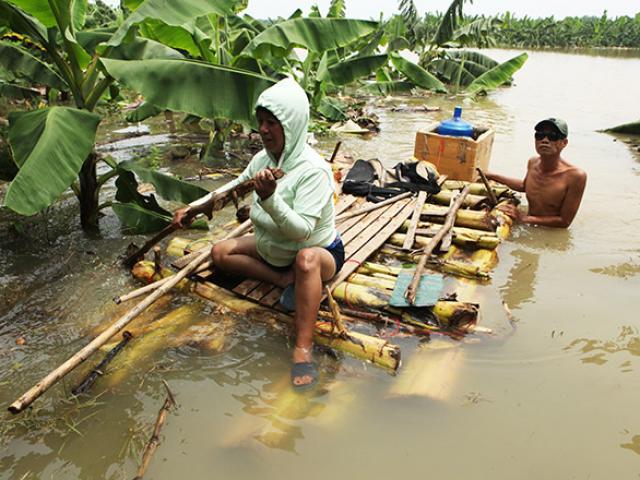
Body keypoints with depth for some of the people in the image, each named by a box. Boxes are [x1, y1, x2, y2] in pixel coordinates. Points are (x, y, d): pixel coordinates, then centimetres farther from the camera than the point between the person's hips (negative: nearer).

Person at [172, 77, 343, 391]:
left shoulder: (313, 170, -28)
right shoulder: (263, 159, -5)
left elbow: (301, 230, -35)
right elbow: (234, 188, 13)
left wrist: (269, 198, -47)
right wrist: (194, 208, 10)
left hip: (320, 251, -8)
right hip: (274, 247, 8)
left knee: (306, 259, -43)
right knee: (220, 253, 1)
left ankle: (303, 350, -37)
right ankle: (286, 280, -10)